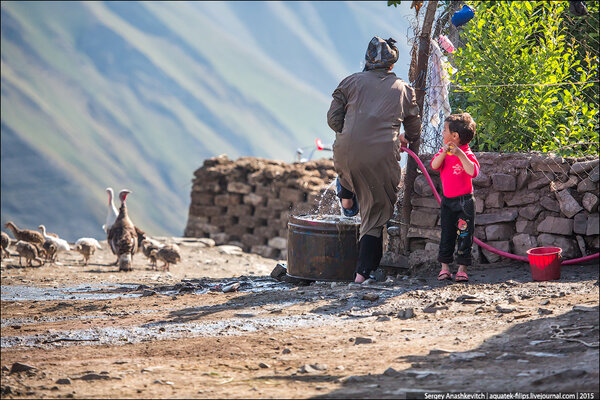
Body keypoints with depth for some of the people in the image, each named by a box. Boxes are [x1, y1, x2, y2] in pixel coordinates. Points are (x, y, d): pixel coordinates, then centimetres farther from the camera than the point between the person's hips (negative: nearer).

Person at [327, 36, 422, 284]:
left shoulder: (351, 82, 12)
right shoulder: (404, 89, 15)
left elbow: (333, 118, 9)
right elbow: (414, 130, 24)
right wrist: (405, 140, 47)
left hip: (347, 150, 1)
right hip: (382, 156, -1)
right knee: (376, 216, 7)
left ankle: (346, 198, 49)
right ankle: (363, 271, 1)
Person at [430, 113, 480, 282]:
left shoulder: (467, 154, -12)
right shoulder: (444, 151, 6)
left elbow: (473, 172, -26)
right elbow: (434, 166, -8)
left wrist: (461, 155, -33)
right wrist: (444, 153, -23)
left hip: (464, 200, -5)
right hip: (447, 199, 5)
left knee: (464, 236, -2)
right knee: (446, 235, 8)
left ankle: (462, 268, 3)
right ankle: (444, 267, 13)